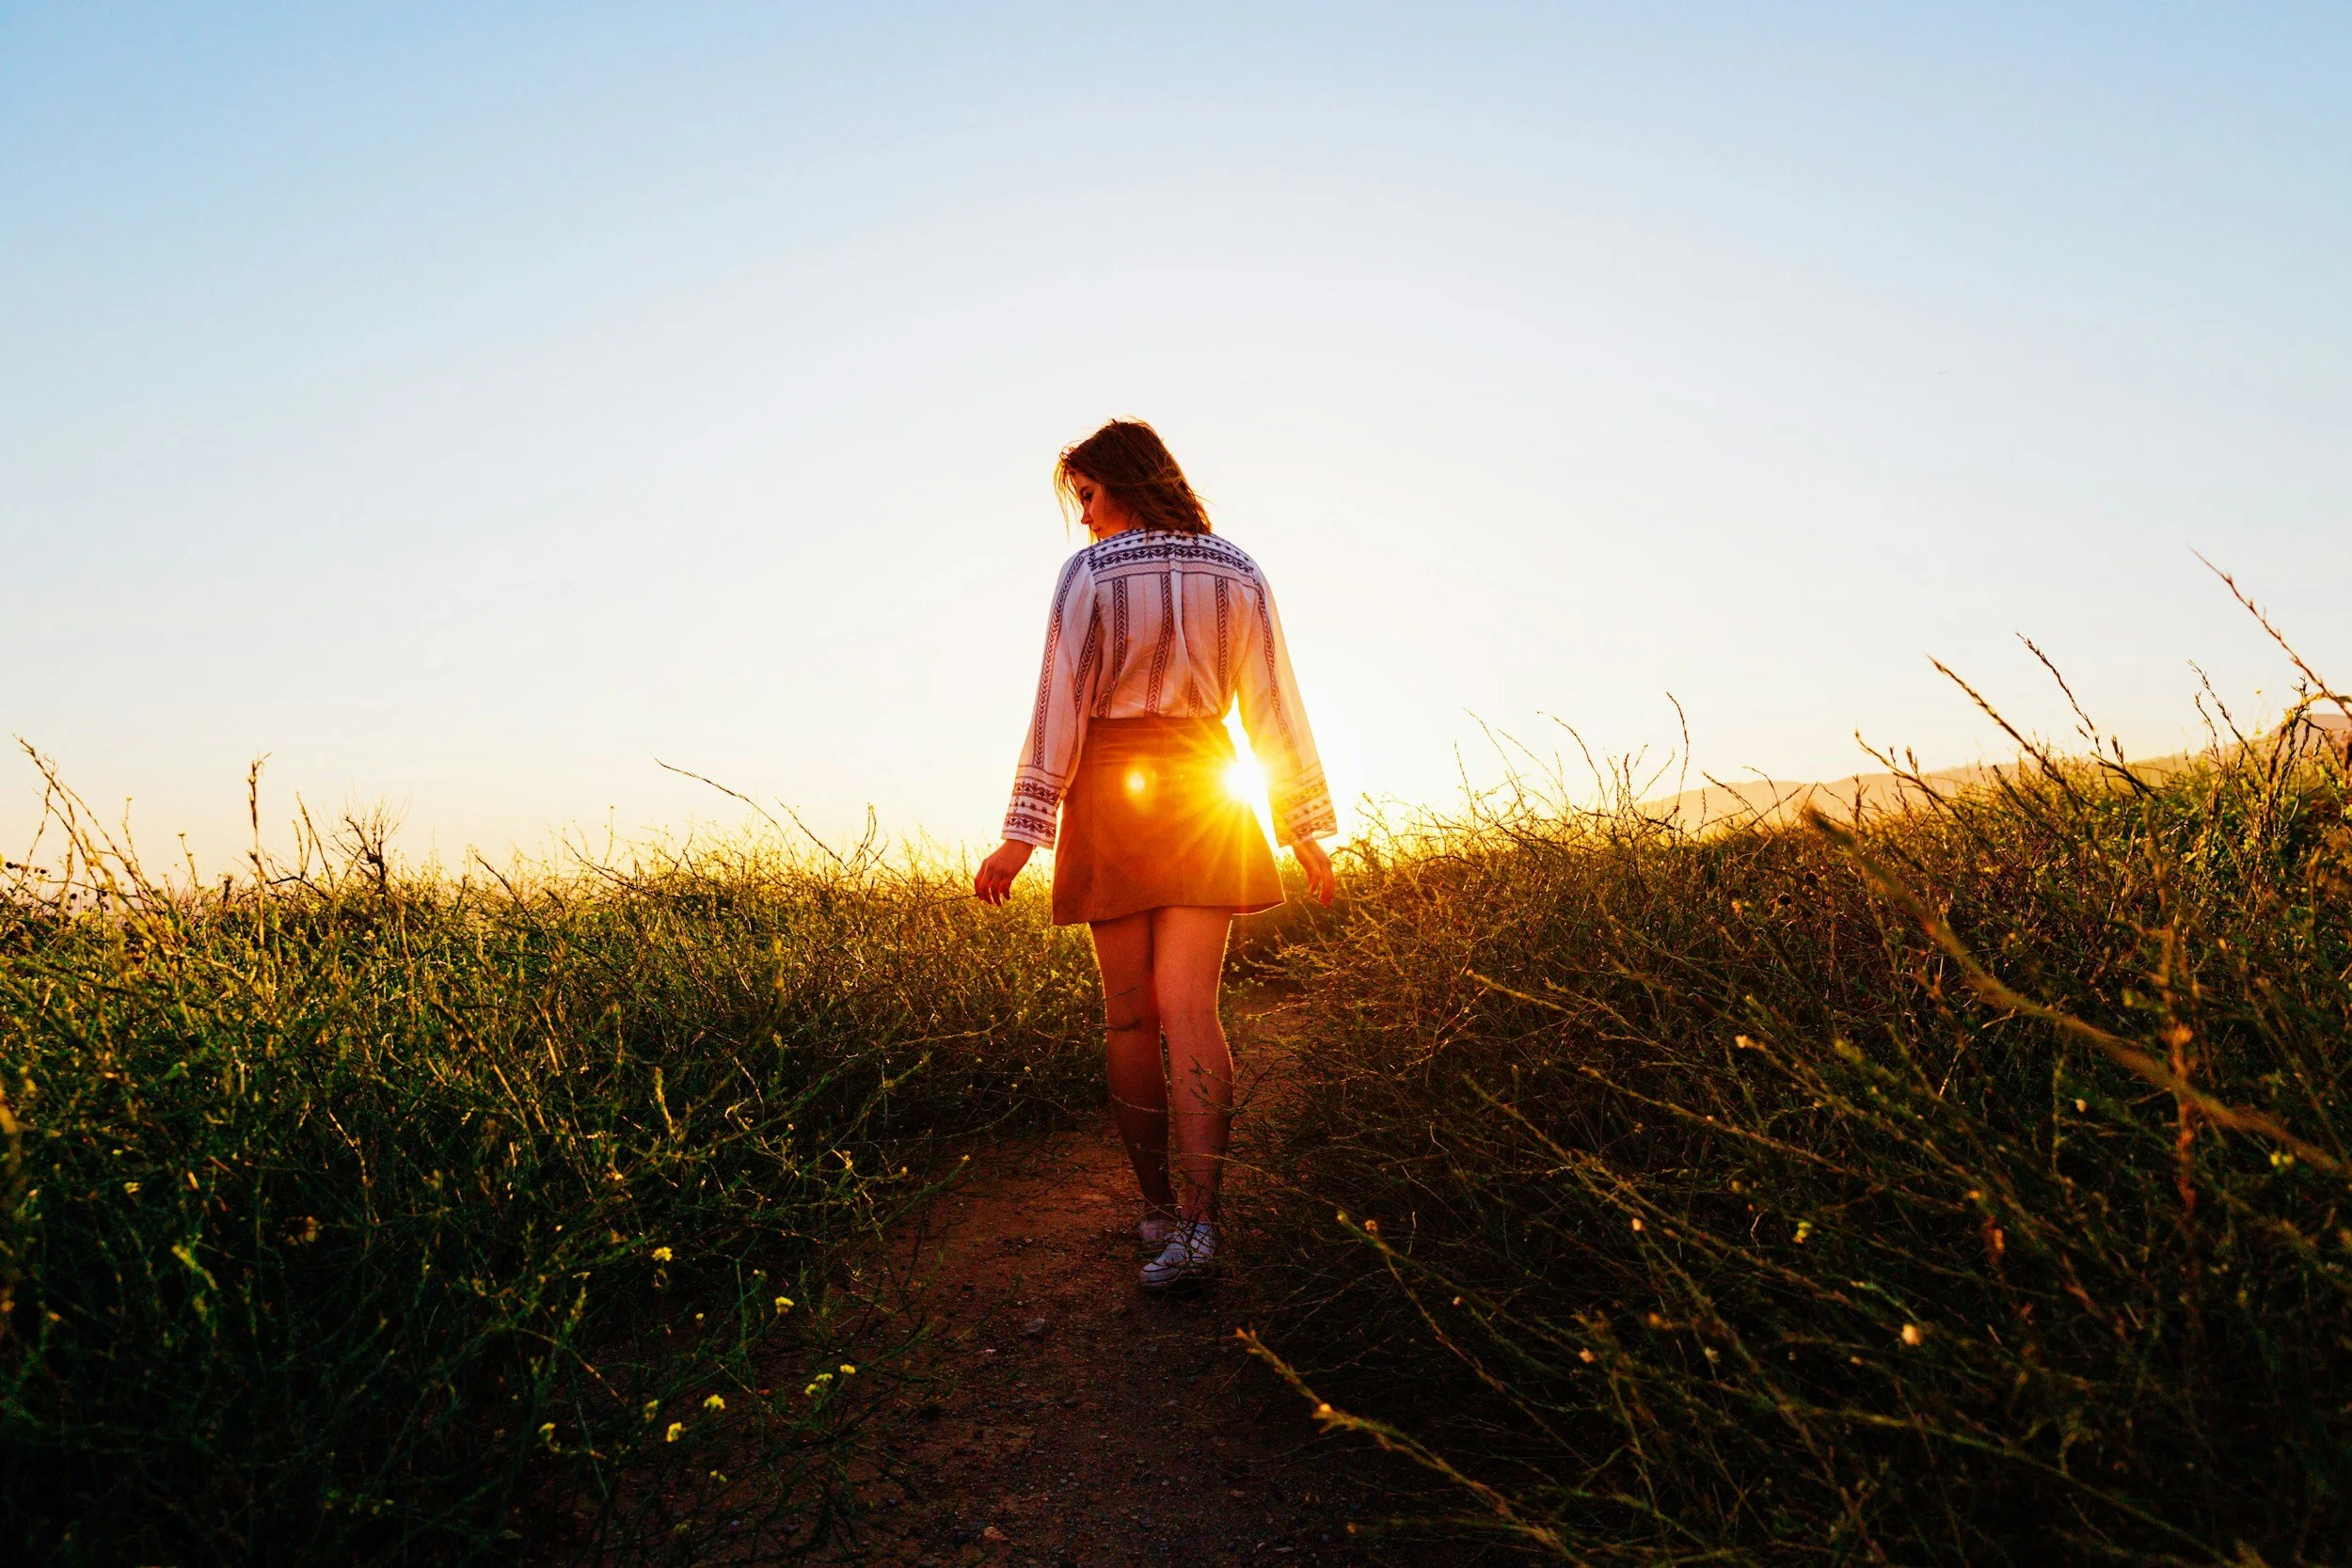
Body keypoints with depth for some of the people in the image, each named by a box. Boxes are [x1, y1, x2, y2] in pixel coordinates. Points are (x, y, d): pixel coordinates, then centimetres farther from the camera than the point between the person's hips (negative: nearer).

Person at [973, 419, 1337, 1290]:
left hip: (1111, 794, -2)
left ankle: (1158, 1205, 16)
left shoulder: (1088, 574, -3)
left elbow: (1059, 707, -7)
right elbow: (1274, 707, 6)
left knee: (1129, 1011, 7)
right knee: (1188, 1005, -3)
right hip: (1206, 796, 2)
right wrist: (1306, 829, 10)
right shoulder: (1239, 574, 7)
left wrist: (1021, 836, -6)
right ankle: (1194, 1217, -15)